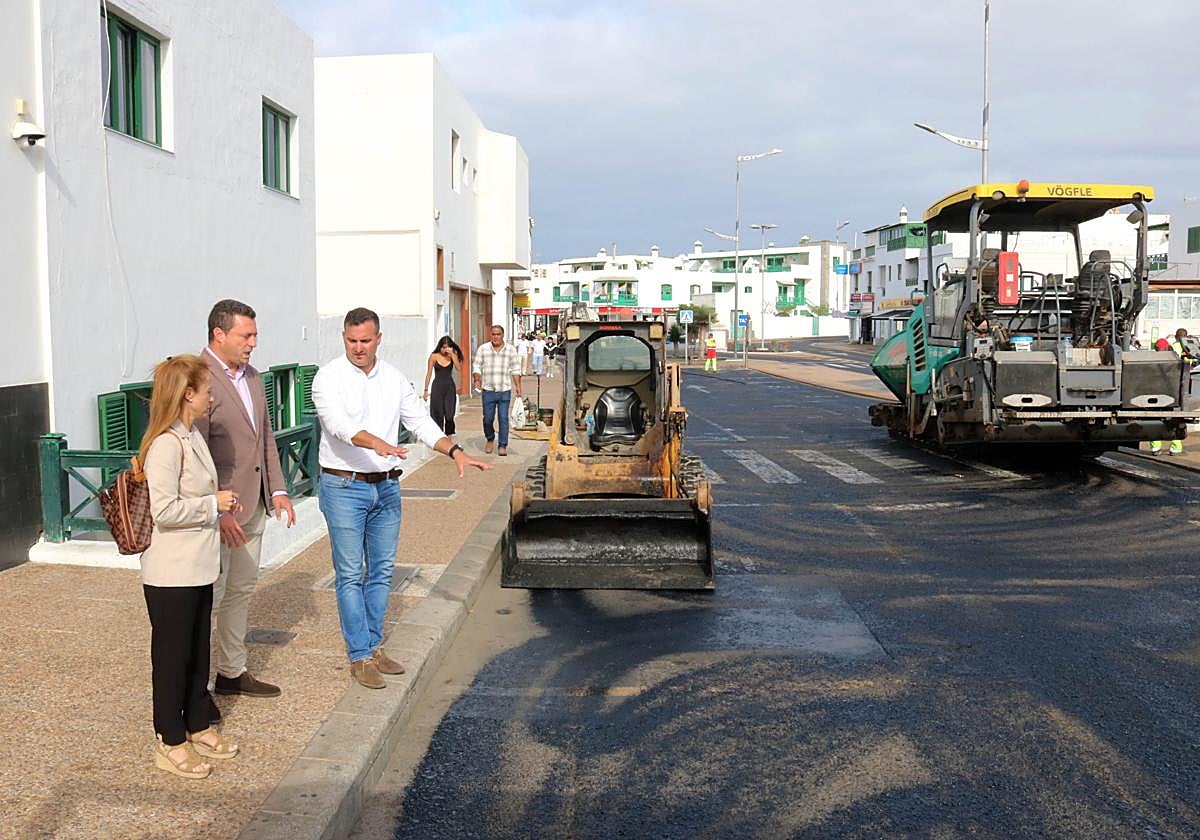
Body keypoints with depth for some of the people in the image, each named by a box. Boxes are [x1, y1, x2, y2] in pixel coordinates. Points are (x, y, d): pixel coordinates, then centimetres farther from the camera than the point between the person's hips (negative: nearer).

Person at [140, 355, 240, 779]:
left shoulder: (192, 437, 9)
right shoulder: (166, 445, -21)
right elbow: (164, 510, -26)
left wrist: (219, 507, 8)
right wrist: (214, 504, -17)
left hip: (198, 568, 9)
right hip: (171, 574, -9)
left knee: (198, 651, 19)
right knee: (172, 656, 5)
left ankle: (197, 727, 33)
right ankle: (170, 744, 18)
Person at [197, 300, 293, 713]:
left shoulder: (251, 375, 10)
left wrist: (277, 489, 12)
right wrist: (219, 512, -23)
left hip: (253, 506, 9)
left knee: (241, 590, 18)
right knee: (209, 596, 0)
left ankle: (232, 672, 32)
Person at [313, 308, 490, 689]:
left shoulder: (395, 379, 8)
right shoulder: (329, 377, -8)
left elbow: (421, 422, 7)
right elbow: (338, 424, -24)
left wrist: (456, 451, -9)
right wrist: (376, 443, -42)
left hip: (386, 486, 5)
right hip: (344, 487, -5)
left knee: (382, 571, 12)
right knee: (350, 574, -1)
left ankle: (374, 647, 25)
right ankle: (360, 657, 8)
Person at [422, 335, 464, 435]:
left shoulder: (453, 355, 3)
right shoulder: (434, 356, 0)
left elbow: (459, 368, -12)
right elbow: (429, 374, 3)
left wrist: (452, 354, -16)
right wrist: (426, 390, 1)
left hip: (450, 387, 1)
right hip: (437, 386, -1)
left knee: (450, 414, -2)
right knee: (437, 414, 0)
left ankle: (449, 435, 9)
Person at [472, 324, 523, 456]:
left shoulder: (511, 349, 7)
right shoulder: (483, 349, 6)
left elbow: (515, 369, 9)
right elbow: (477, 366, 7)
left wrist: (517, 385, 0)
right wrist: (477, 380, -9)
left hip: (505, 391, 0)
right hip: (488, 390, 0)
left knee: (503, 419, -4)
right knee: (488, 418, 4)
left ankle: (503, 446, 4)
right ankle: (490, 439, 30)